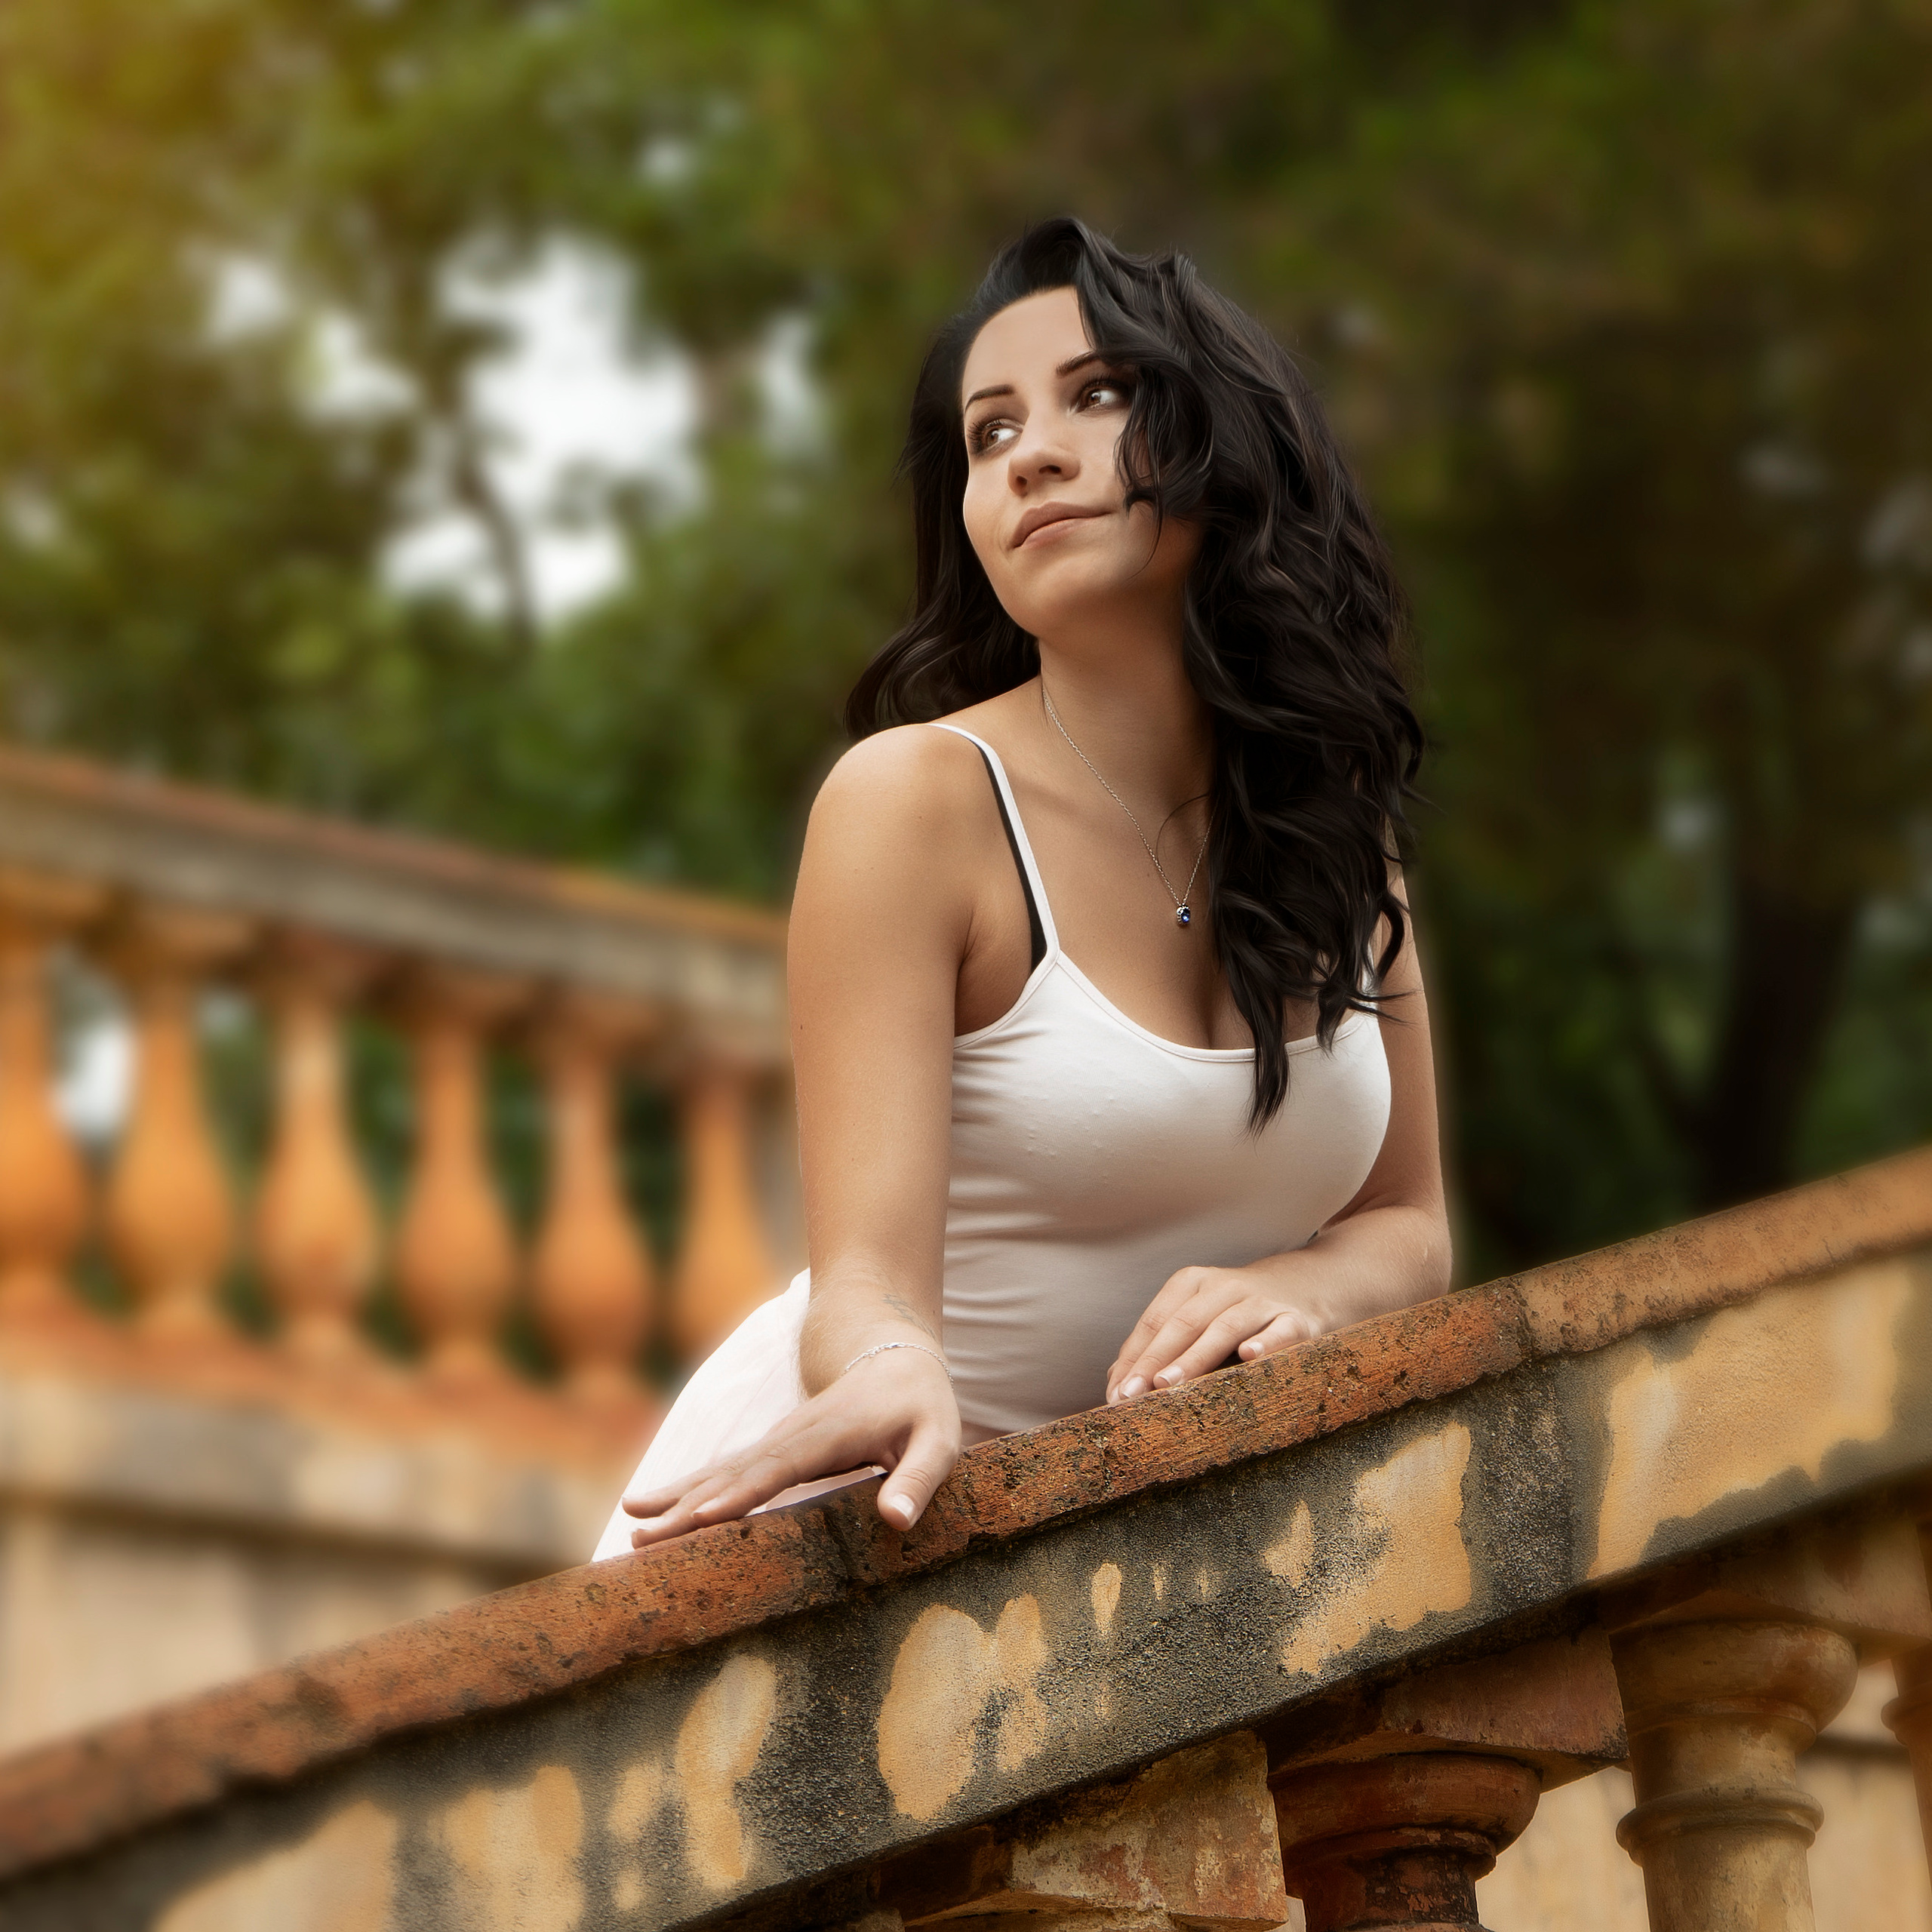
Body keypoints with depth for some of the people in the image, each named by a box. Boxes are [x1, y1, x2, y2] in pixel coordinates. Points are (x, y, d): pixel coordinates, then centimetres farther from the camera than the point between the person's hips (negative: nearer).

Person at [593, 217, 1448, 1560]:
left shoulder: (1330, 817, 5)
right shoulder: (916, 796, -12)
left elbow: (1408, 1227, 9)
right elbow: (868, 1268, -21)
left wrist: (1292, 1289, -16)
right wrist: (896, 1373, -45)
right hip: (864, 1498, -4)